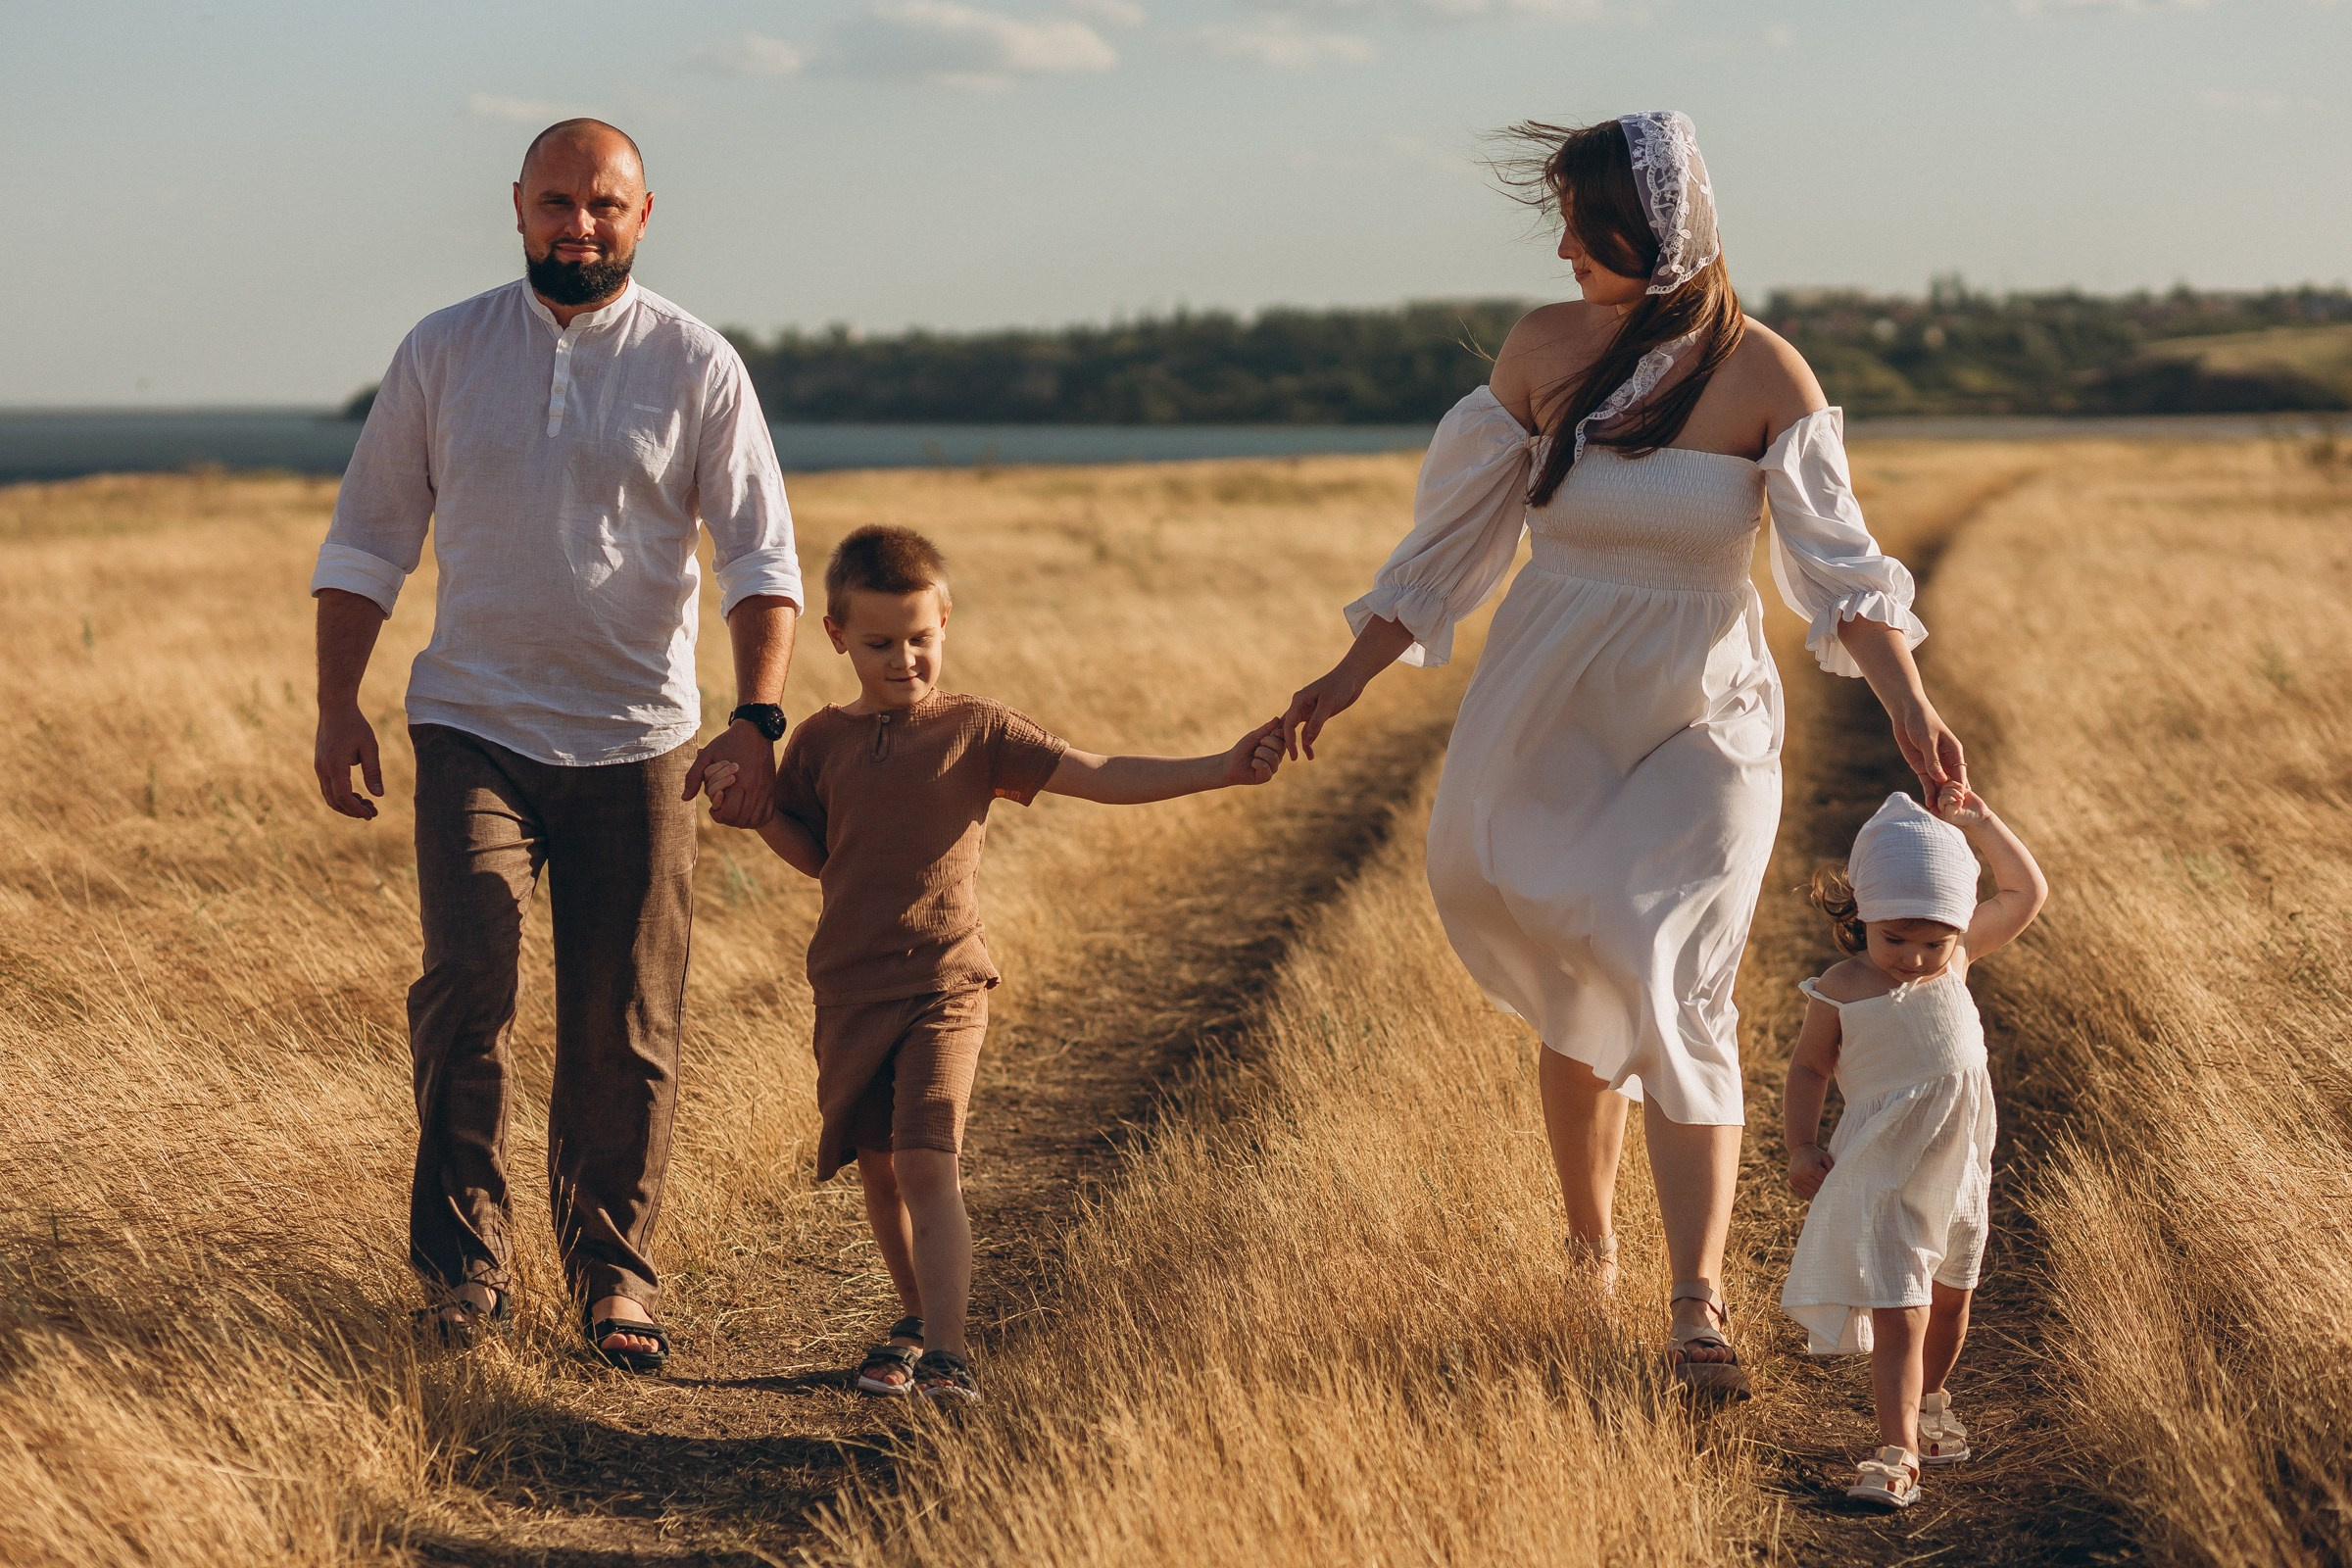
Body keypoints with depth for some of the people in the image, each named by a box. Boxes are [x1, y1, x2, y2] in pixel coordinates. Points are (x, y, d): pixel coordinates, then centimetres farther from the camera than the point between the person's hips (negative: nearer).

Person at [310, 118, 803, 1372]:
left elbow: (760, 555, -2)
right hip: (473, 728, 0)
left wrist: (757, 721, -15)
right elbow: (366, 537, 10)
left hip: (635, 744, 0)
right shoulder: (442, 353, 5)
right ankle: (461, 1245, -3)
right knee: (467, 976, -17)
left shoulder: (695, 366, 1)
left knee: (624, 1029, 3)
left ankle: (613, 1271, 19)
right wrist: (336, 704, 2)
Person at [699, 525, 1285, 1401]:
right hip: (850, 989, 4)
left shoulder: (975, 731, -2)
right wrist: (754, 809, -1)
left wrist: (1221, 769, -14)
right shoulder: (821, 743, 7)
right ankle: (917, 1321, 32)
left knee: (926, 1163, -17)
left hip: (943, 985, -4)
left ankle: (946, 1356, -19)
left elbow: (1101, 777, -5)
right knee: (876, 1167, 11)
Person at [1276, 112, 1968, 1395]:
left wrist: (1908, 704, -25)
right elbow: (1451, 537, 7)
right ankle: (1588, 1252, 27)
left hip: (1698, 722, -3)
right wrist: (1349, 679, 6)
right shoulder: (1544, 348, -1)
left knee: (1676, 995, -14)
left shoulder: (1762, 375, -8)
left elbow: (1838, 564, -11)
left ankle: (1697, 1305, -15)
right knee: (1575, 999, 8)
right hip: (1547, 713, 3)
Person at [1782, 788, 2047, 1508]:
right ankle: (1898, 1450, -10)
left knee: (1949, 1302, 21)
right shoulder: (1842, 991, -14)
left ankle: (1929, 1401, 44)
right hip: (1883, 1176, -5)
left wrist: (1978, 822, -1)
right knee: (1897, 1316, -10)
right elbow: (1808, 1069, -3)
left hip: (1959, 1165, 5)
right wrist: (1802, 1147, -10)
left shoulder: (1959, 956, -2)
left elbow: (2027, 891, 5)